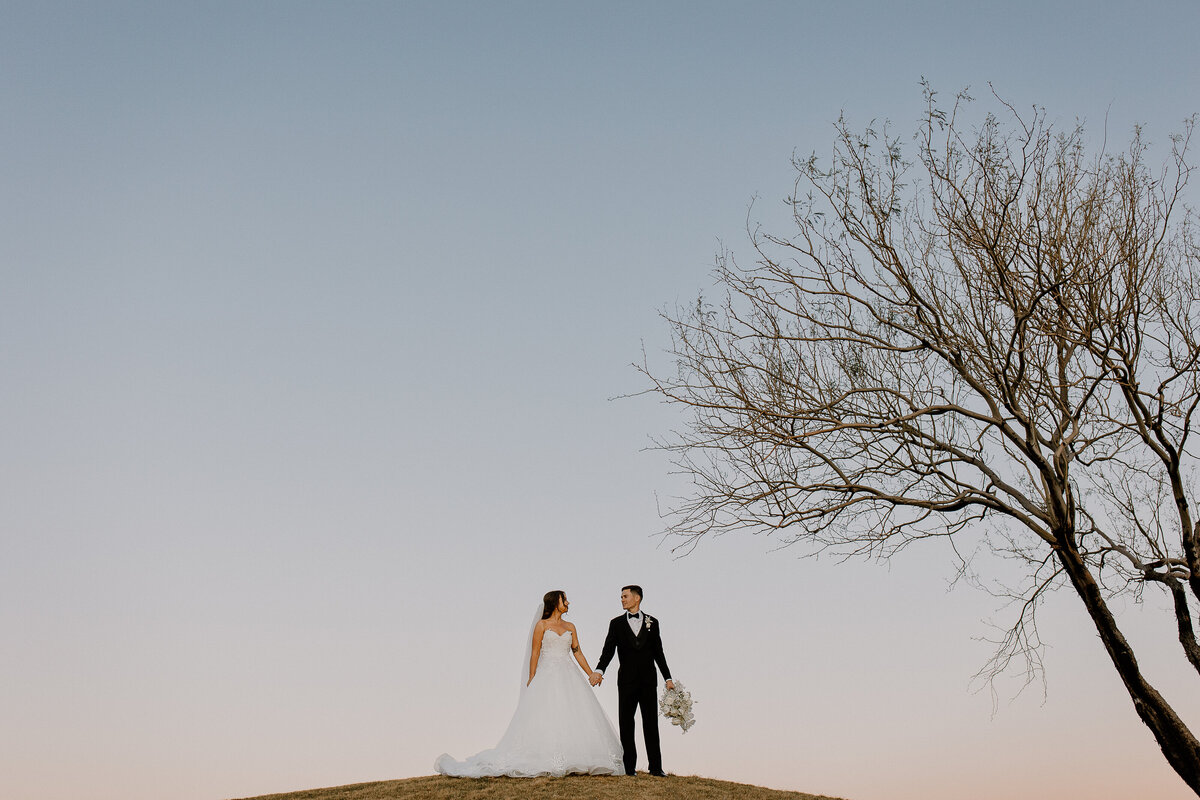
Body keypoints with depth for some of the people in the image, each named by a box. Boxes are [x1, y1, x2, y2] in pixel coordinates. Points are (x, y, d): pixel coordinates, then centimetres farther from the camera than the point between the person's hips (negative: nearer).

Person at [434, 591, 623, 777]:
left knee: (574, 718, -4)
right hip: (547, 676, -4)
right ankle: (545, 763, -5)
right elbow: (535, 653, -1)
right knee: (544, 718, -9)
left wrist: (591, 674, 8)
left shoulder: (570, 627, 14)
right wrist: (531, 679, -8)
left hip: (568, 677, 4)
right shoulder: (542, 625, 2)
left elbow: (578, 653, 14)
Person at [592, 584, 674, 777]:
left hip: (648, 681, 0)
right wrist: (599, 670, -21)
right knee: (626, 724, 2)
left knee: (651, 724, 2)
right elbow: (608, 650, -4)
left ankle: (655, 767, 7)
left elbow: (658, 653, 9)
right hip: (627, 680, 0)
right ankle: (629, 767, 9)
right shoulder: (617, 624, 6)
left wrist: (668, 678, 5)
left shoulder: (652, 622, 7)